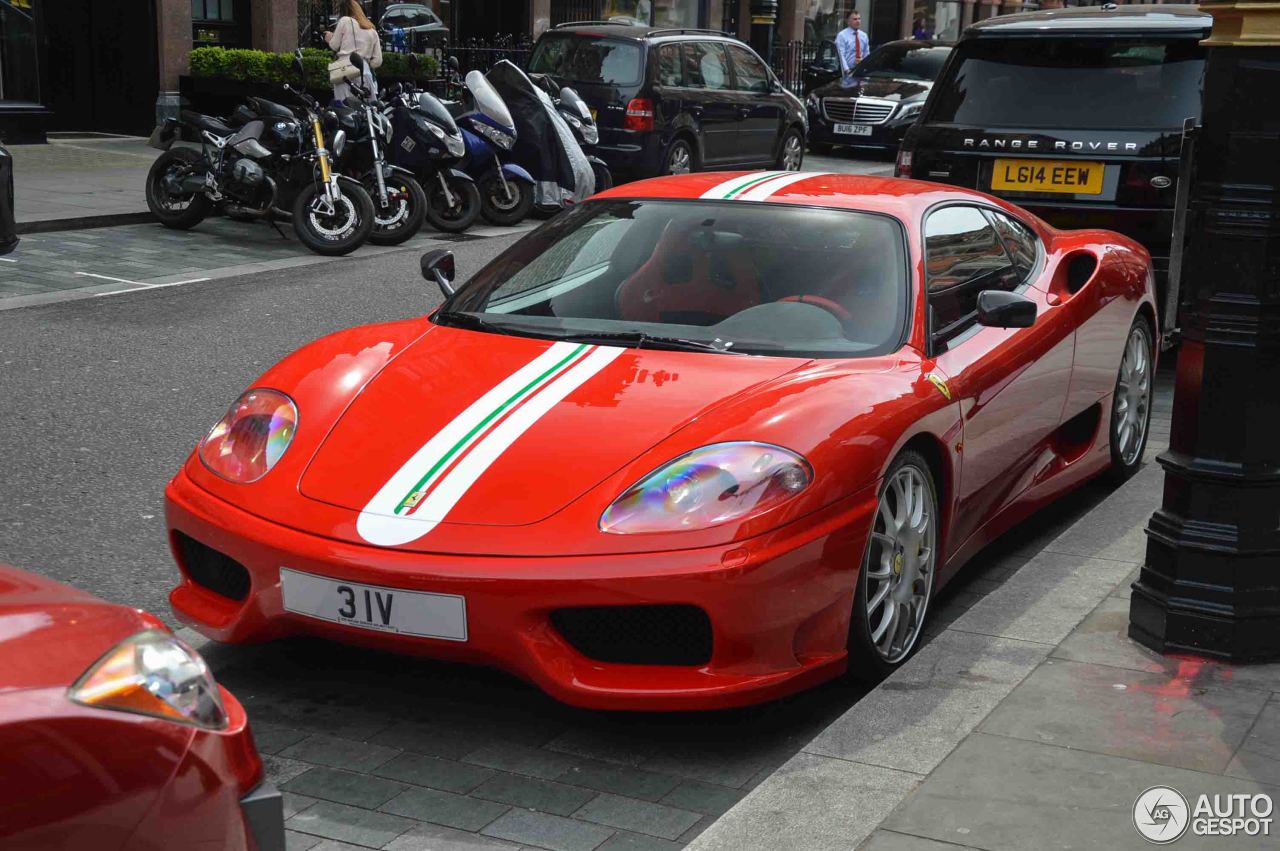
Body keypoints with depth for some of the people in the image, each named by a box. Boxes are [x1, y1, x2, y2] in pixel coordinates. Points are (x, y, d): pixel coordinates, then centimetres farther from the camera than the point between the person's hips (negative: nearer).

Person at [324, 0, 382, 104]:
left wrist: (329, 38, 30)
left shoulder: (344, 21, 5)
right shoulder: (372, 30, 18)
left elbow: (334, 46, 10)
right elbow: (377, 61, 13)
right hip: (365, 72, 4)